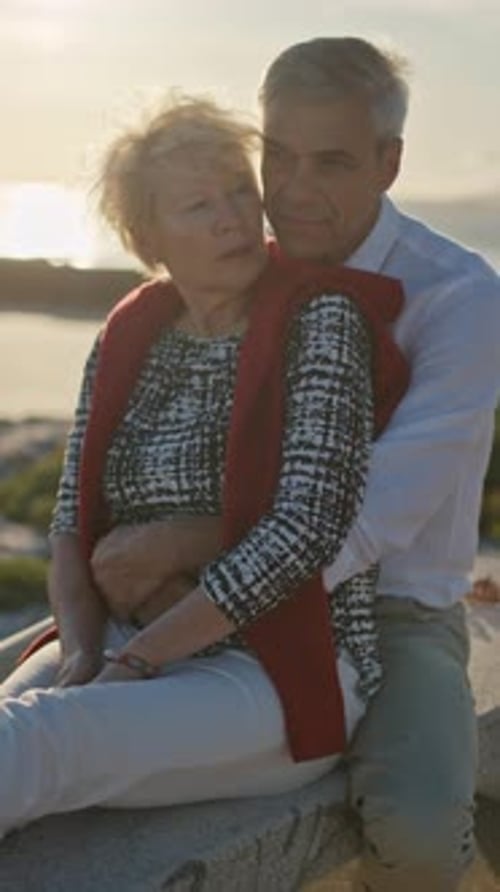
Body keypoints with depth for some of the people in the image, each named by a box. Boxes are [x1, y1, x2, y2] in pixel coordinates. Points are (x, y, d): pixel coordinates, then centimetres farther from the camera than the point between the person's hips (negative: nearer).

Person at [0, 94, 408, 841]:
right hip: (126, 649, 5)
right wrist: (82, 659, -11)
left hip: (284, 674, -5)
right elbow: (74, 524, 8)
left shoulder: (321, 322, -8)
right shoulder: (126, 341, 9)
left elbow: (307, 527, -17)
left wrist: (132, 664, -17)